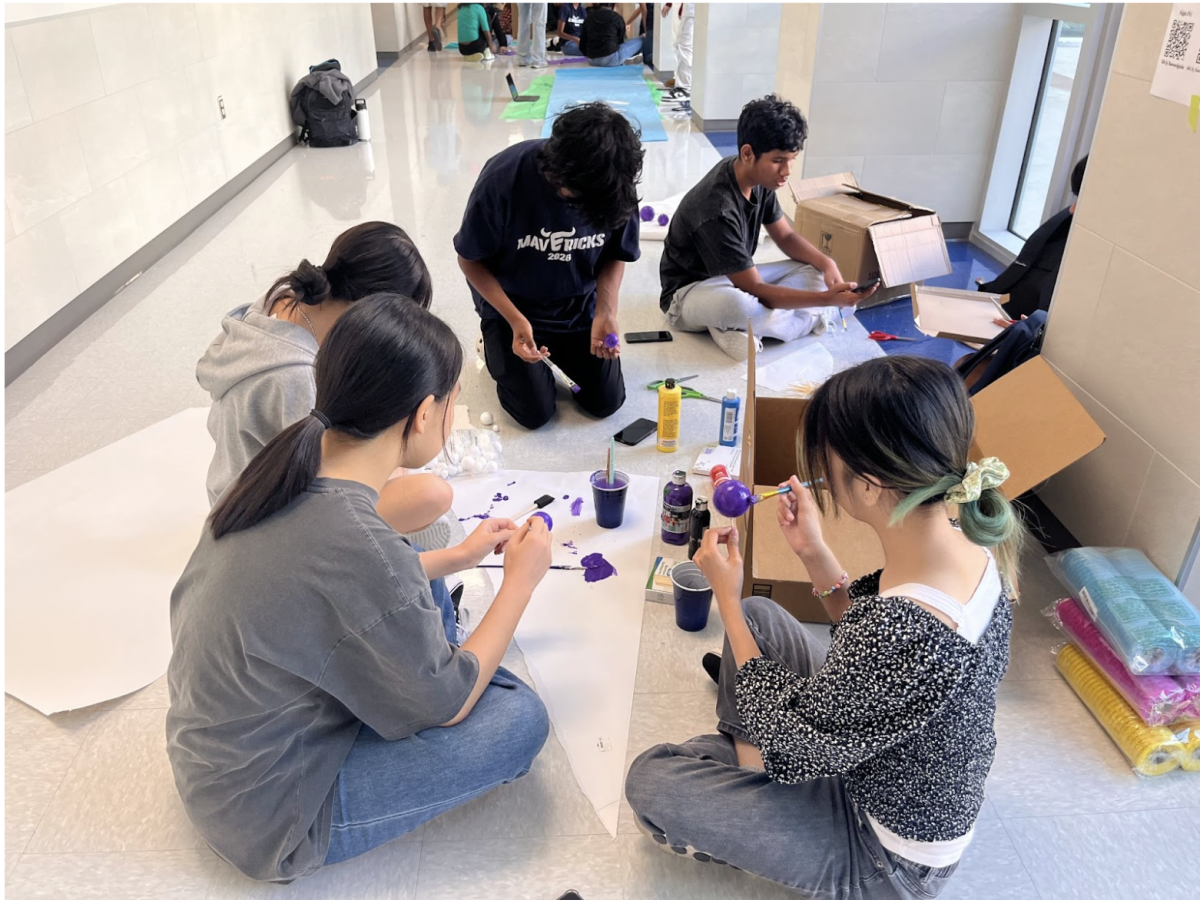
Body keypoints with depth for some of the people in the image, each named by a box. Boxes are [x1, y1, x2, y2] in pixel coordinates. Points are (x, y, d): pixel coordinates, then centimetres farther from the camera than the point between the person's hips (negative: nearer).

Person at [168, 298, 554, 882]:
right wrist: (520, 580, -8)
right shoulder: (361, 547, -37)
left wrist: (458, 557, 14)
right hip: (269, 819, -7)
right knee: (519, 718, -7)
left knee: (423, 596, 10)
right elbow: (447, 706, -18)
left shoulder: (292, 468, -12)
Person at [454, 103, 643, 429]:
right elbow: (470, 259, -16)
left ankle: (561, 349, 29)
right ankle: (495, 346, 24)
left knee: (606, 402, 1)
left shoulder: (616, 187, -21)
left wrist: (606, 311, -24)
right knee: (535, 412, -5)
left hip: (578, 307, 3)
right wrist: (516, 321, -27)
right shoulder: (504, 179, -29)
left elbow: (616, 255, -4)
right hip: (512, 307, -2)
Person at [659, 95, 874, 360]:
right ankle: (808, 319, -11)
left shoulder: (759, 177, -7)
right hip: (689, 293, -8)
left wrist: (826, 262, -14)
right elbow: (756, 292, -31)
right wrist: (827, 299, -37)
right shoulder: (718, 209, -32)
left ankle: (740, 328, -15)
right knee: (738, 304, -42)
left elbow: (785, 236, 6)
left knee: (814, 272, -3)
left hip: (734, 279, 8)